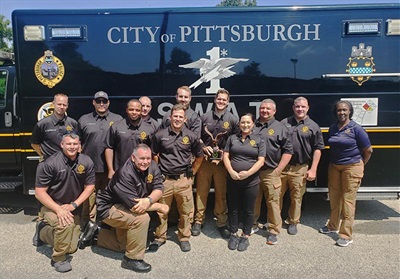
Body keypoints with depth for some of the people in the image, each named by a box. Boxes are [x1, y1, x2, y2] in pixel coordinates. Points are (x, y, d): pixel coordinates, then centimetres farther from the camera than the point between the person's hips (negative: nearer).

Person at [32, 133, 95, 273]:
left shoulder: (86, 162, -11)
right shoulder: (50, 163, -22)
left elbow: (90, 186, -4)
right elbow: (39, 192, -20)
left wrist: (74, 205, -16)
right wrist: (58, 209, -30)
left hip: (73, 208, 5)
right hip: (51, 205, -4)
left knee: (71, 248, 11)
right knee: (66, 224, -37)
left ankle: (43, 232, 38)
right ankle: (59, 259, -9)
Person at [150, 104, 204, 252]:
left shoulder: (191, 136, 1)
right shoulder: (160, 135, 0)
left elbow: (199, 156, 13)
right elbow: (154, 155, 12)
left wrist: (192, 172, 8)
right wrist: (157, 172, 7)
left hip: (183, 180, 0)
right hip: (164, 179, 0)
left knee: (186, 211, 8)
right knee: (161, 211, 10)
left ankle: (184, 238, 28)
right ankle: (159, 237, 29)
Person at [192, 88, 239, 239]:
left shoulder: (233, 120, 2)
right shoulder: (205, 117, 4)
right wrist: (203, 147, -6)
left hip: (222, 161, 0)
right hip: (205, 159, 1)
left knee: (221, 194, 6)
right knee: (201, 191, 6)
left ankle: (222, 223, 21)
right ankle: (198, 221, 20)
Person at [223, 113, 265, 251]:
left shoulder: (259, 140, 2)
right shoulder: (232, 138, 8)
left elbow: (261, 161, -5)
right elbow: (225, 156, 3)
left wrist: (248, 173, -17)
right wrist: (231, 171, -12)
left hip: (251, 181, -1)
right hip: (233, 180, 2)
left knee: (249, 210, 8)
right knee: (233, 209, 11)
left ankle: (245, 236, 24)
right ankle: (233, 235, 27)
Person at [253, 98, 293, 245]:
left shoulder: (280, 127, 2)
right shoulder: (252, 125, 12)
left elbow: (288, 151, 0)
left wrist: (278, 170, -6)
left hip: (270, 172, -3)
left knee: (273, 202, -1)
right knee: (253, 201, 14)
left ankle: (273, 231, 12)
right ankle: (253, 225, 30)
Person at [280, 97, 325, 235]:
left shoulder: (313, 126, 2)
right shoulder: (284, 123, 6)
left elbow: (317, 149, 1)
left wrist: (313, 169, -4)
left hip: (299, 169, -1)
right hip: (281, 166, 1)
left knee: (296, 198, 10)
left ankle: (293, 222, 27)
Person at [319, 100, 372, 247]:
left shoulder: (356, 129, -9)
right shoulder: (332, 128, 7)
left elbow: (368, 150, -4)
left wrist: (360, 165, 4)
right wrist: (333, 161, 9)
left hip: (352, 167, -6)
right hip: (334, 166, 6)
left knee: (348, 200, -4)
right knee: (334, 197, 14)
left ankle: (346, 235, 4)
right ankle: (333, 225, 32)